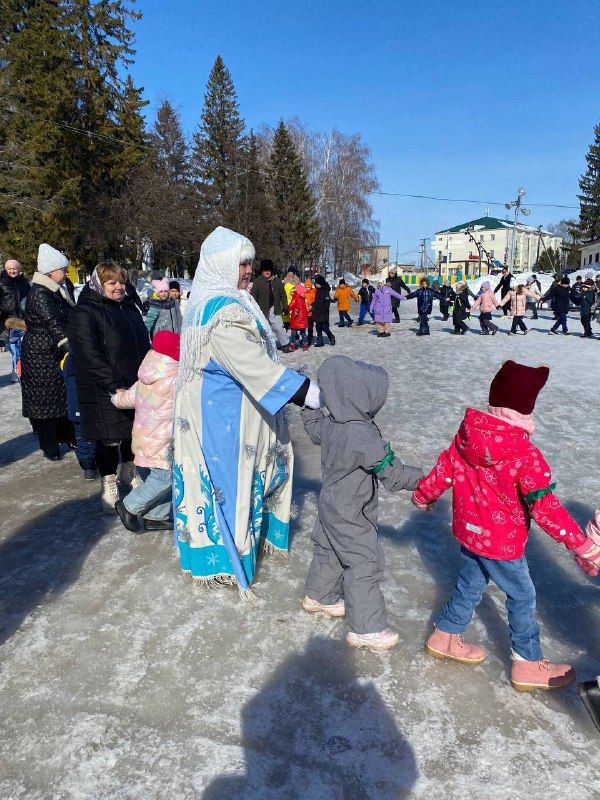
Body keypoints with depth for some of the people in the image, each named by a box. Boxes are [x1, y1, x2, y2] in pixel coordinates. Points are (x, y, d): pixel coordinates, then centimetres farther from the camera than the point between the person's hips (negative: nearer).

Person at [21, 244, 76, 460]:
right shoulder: (39, 294, -18)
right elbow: (53, 324, -28)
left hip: (58, 354, 9)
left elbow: (67, 319, 19)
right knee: (45, 401, 2)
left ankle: (67, 436, 28)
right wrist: (70, 347, -36)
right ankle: (49, 446, 12)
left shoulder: (55, 291, 12)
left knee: (65, 396, 14)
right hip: (42, 358, -9)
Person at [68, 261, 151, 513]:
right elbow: (90, 357, -20)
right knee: (109, 439, 4)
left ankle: (128, 474, 40)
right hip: (104, 394, -6)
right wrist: (116, 387, -26)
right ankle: (109, 487, 22)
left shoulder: (129, 308, 11)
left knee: (133, 432, 18)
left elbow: (144, 344, 18)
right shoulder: (84, 313, -12)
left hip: (136, 386, 7)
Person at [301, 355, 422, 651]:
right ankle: (366, 629, 17)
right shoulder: (363, 436, -33)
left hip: (331, 505, 9)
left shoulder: (327, 420, -10)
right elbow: (393, 474, -27)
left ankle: (319, 597, 48)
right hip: (350, 516, -9)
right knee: (365, 564, 4)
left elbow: (312, 428, 15)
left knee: (328, 550, 26)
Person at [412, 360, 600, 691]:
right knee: (522, 597, 15)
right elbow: (544, 506, -28)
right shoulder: (525, 455, -28)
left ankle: (445, 636, 41)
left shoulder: (466, 433, -10)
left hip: (468, 531, 6)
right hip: (502, 543, -6)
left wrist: (422, 495, 18)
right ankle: (528, 665, 32)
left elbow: (444, 470, 1)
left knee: (469, 584, 25)